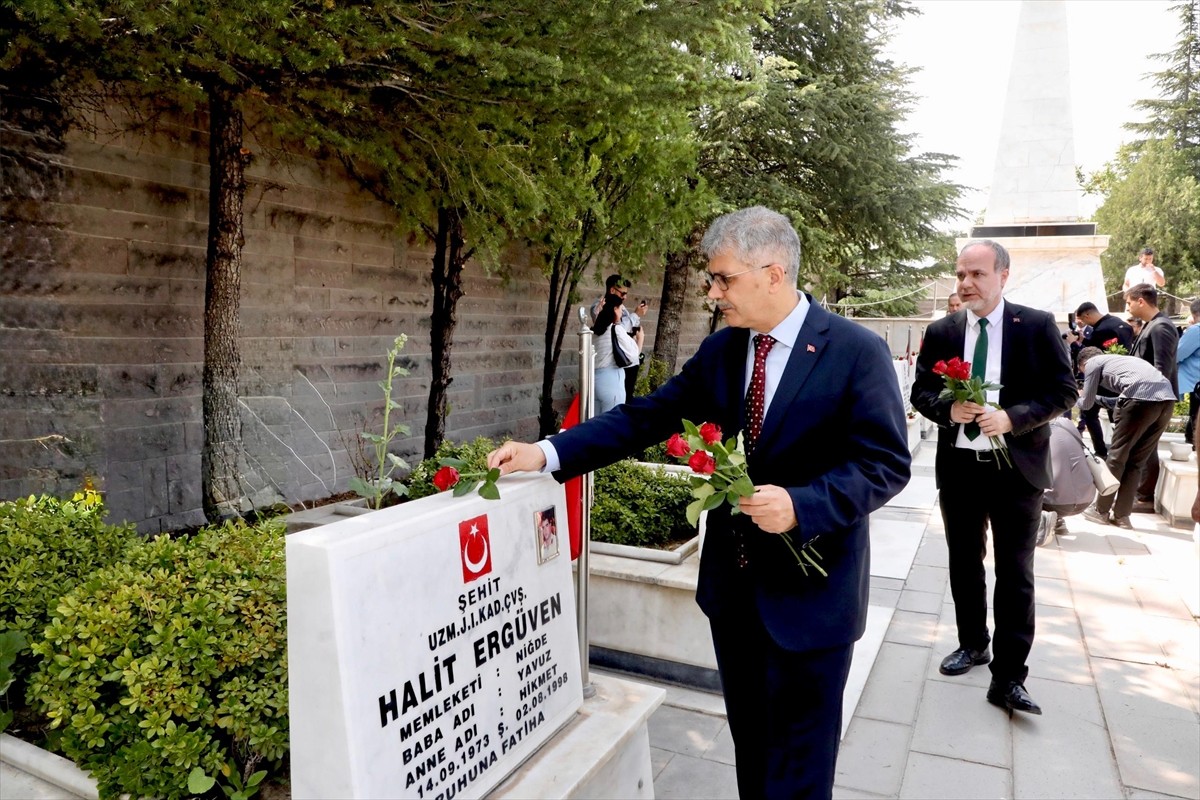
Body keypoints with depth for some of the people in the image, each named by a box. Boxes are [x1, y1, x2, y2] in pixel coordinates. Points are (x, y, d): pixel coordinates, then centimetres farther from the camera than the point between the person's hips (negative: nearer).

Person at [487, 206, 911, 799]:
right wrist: (548, 453, -12)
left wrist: (800, 505, -29)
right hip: (731, 585, 5)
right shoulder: (720, 350, 2)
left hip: (810, 593, -5)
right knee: (749, 743, 22)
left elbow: (885, 463, -14)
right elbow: (646, 417, -2)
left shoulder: (857, 351, -13)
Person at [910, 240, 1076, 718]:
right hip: (958, 467, 3)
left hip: (1016, 469, -3)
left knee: (1015, 573, 2)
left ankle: (1008, 678, 10)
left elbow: (1064, 390, -6)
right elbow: (921, 392, 6)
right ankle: (973, 644, 37)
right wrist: (947, 409, -16)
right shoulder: (941, 332, 2)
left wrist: (1012, 417, -21)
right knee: (964, 563, 17)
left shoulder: (1037, 326, -6)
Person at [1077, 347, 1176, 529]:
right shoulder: (1119, 360, 36)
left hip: (1141, 398, -7)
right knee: (1135, 461, 14)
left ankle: (1101, 511, 14)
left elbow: (1087, 403, 21)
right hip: (1167, 399, 7)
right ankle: (1122, 515, 16)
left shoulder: (1092, 363, 17)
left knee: (1117, 456, 6)